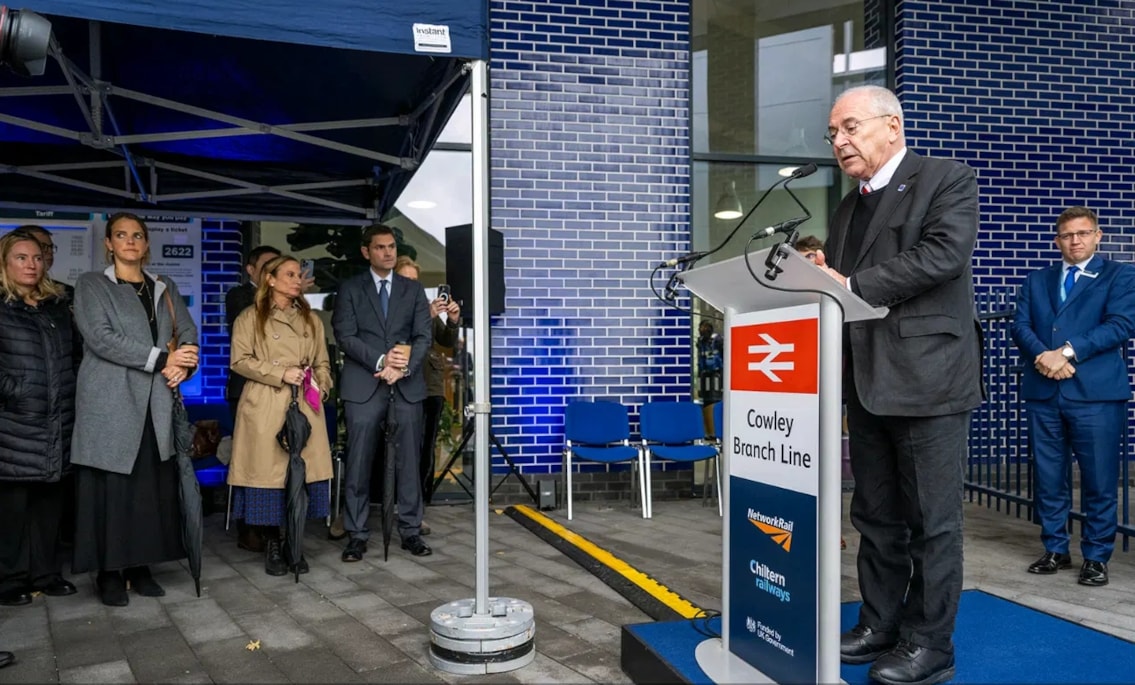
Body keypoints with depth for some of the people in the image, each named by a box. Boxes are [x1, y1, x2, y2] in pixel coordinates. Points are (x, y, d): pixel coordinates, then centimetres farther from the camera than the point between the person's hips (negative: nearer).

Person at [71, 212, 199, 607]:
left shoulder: (165, 289, 17)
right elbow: (100, 337, -11)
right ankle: (109, 574, 8)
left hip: (156, 404, 4)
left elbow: (188, 332, 12)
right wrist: (161, 359, -15)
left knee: (152, 489, 3)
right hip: (110, 403, -4)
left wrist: (183, 365, -10)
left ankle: (139, 567, 13)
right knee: (111, 489, -1)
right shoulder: (91, 285, 3)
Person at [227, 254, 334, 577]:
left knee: (303, 472, 0)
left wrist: (321, 387, -2)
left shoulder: (311, 319, 17)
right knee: (268, 472, -3)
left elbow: (322, 363, 18)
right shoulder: (250, 317, 5)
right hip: (265, 408, -3)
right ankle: (272, 546, 11)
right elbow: (239, 361, -3)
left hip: (305, 408, 3)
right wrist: (281, 374, -12)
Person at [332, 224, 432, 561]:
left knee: (408, 461, 4)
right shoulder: (350, 289, 8)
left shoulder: (413, 289, 14)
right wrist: (381, 360, -16)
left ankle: (411, 530, 12)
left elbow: (423, 336, 5)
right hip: (363, 386, -2)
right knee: (359, 463, -1)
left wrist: (403, 368, -12)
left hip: (407, 385, 2)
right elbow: (346, 337, -3)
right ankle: (356, 534, 8)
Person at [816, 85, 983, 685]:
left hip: (926, 378, -7)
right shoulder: (848, 208, 19)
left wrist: (852, 286, -21)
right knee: (875, 516, 14)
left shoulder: (948, 180, -2)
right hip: (867, 382, 7)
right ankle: (879, 625, 26)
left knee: (931, 519, 1)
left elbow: (944, 254, -18)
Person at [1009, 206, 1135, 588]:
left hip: (1096, 393, -3)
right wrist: (1043, 355, -14)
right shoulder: (1036, 281, 18)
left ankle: (1096, 558, 14)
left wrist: (1067, 351, -15)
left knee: (1099, 481, 1)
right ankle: (1055, 551, 21)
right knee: (1048, 479, 8)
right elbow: (1020, 325, 5)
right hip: (1043, 392, 3)